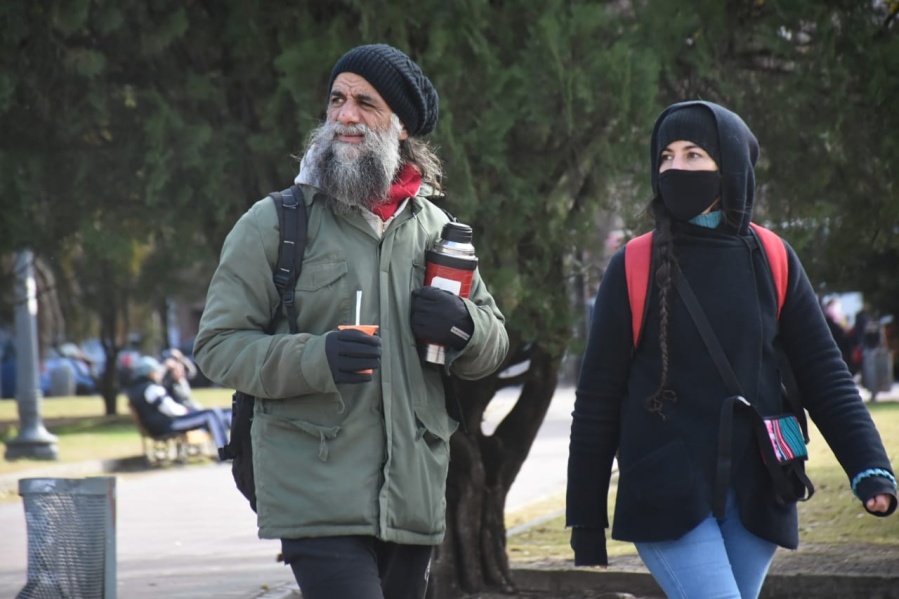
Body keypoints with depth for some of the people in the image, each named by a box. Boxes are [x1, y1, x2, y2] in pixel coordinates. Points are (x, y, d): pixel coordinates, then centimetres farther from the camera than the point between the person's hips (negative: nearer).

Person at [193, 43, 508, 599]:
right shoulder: (275, 222, 1)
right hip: (318, 502, -5)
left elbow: (496, 342, 19)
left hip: (413, 502, 5)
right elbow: (218, 344, -4)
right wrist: (314, 358, -22)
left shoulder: (434, 228, 13)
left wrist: (462, 327, -6)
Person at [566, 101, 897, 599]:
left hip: (753, 496, 3)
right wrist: (585, 516, 1)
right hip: (665, 496, -3)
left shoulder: (773, 263, 4)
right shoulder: (633, 269, -2)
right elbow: (597, 398, 1)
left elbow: (825, 375, 4)